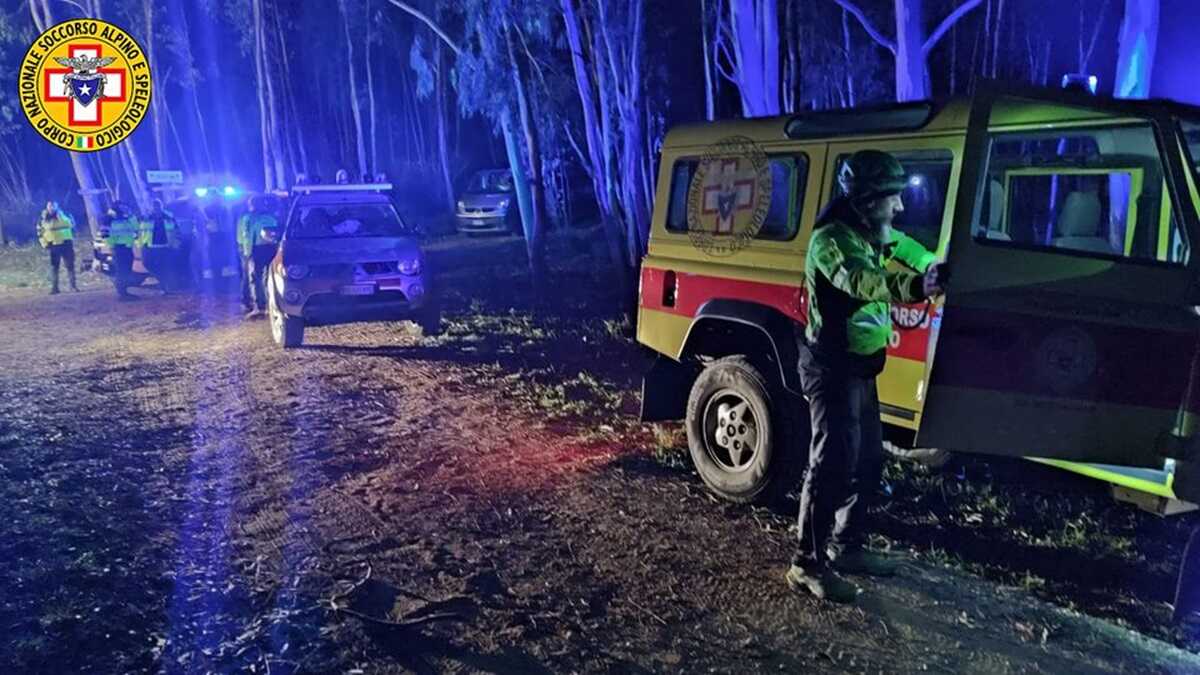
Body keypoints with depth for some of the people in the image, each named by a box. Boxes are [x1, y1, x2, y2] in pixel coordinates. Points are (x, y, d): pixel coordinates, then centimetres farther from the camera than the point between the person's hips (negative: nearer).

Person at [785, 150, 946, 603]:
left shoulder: (870, 233, 10)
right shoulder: (832, 239, -20)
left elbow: (900, 246, 35)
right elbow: (861, 281, -41)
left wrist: (933, 268, 23)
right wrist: (914, 287, -55)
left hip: (858, 367, 10)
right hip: (833, 369, -10)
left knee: (868, 461, 16)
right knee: (834, 463, -9)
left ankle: (846, 547, 30)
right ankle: (808, 565, 0)